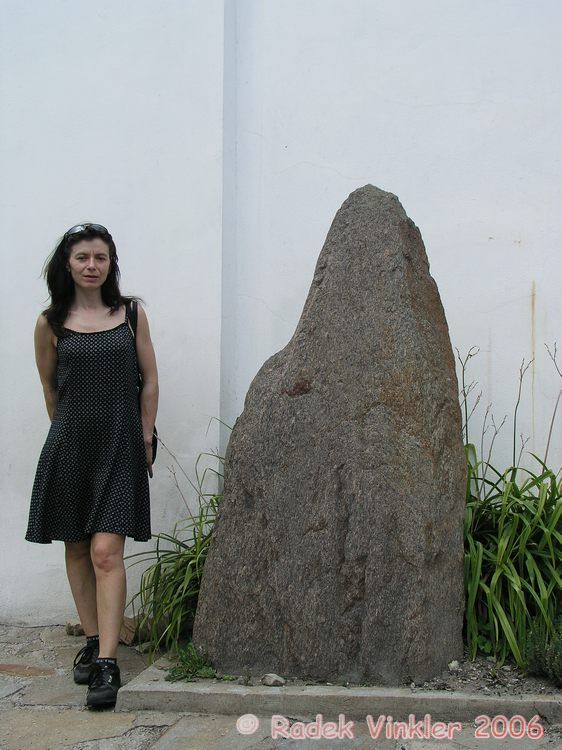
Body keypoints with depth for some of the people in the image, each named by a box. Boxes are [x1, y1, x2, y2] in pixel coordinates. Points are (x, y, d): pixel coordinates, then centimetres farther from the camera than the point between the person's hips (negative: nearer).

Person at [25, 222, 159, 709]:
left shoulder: (131, 312, 3)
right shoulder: (50, 324, 2)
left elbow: (150, 380, 7)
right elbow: (50, 390, 13)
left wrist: (144, 437, 5)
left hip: (120, 445, -2)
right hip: (69, 445, 2)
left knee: (106, 551, -10)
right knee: (76, 549, 9)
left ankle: (107, 664, -8)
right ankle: (93, 642, 24)